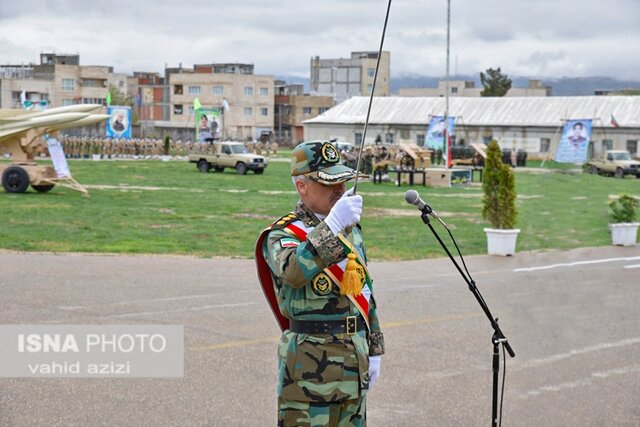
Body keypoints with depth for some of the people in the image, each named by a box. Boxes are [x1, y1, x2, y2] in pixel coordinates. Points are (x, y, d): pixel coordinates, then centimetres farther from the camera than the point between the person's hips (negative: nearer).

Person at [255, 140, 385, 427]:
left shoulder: (351, 227, 13)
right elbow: (293, 272, -33)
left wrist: (373, 351, 17)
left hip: (354, 361, 7)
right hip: (310, 364, -7)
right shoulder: (282, 234, -9)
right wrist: (331, 226, -40)